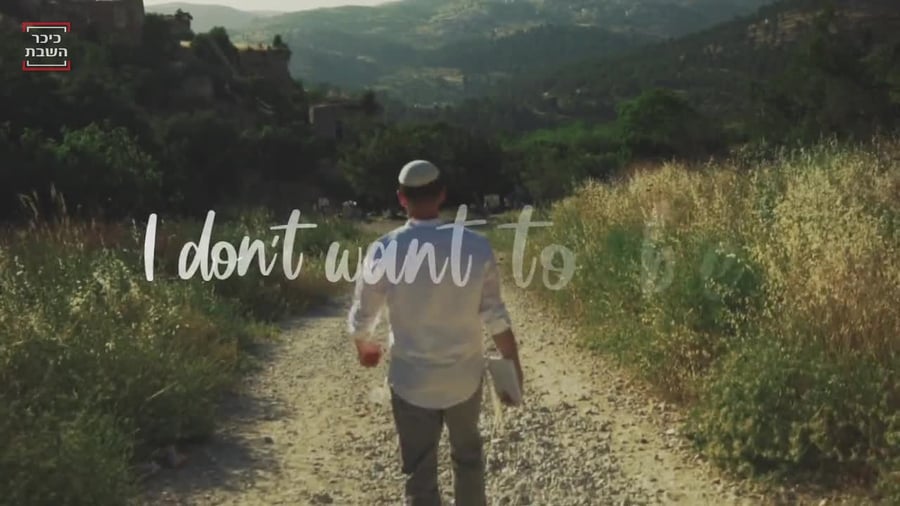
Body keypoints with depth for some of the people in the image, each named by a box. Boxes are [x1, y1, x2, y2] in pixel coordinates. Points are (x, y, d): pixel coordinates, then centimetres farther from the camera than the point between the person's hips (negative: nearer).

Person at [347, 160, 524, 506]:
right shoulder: (476, 247, -14)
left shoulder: (384, 251, -16)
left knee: (420, 474, 13)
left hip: (411, 381, -1)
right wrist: (513, 368, 5)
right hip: (465, 376, 2)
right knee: (467, 454, 27)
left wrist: (364, 347, 19)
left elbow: (362, 317, -4)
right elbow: (495, 317, -9)